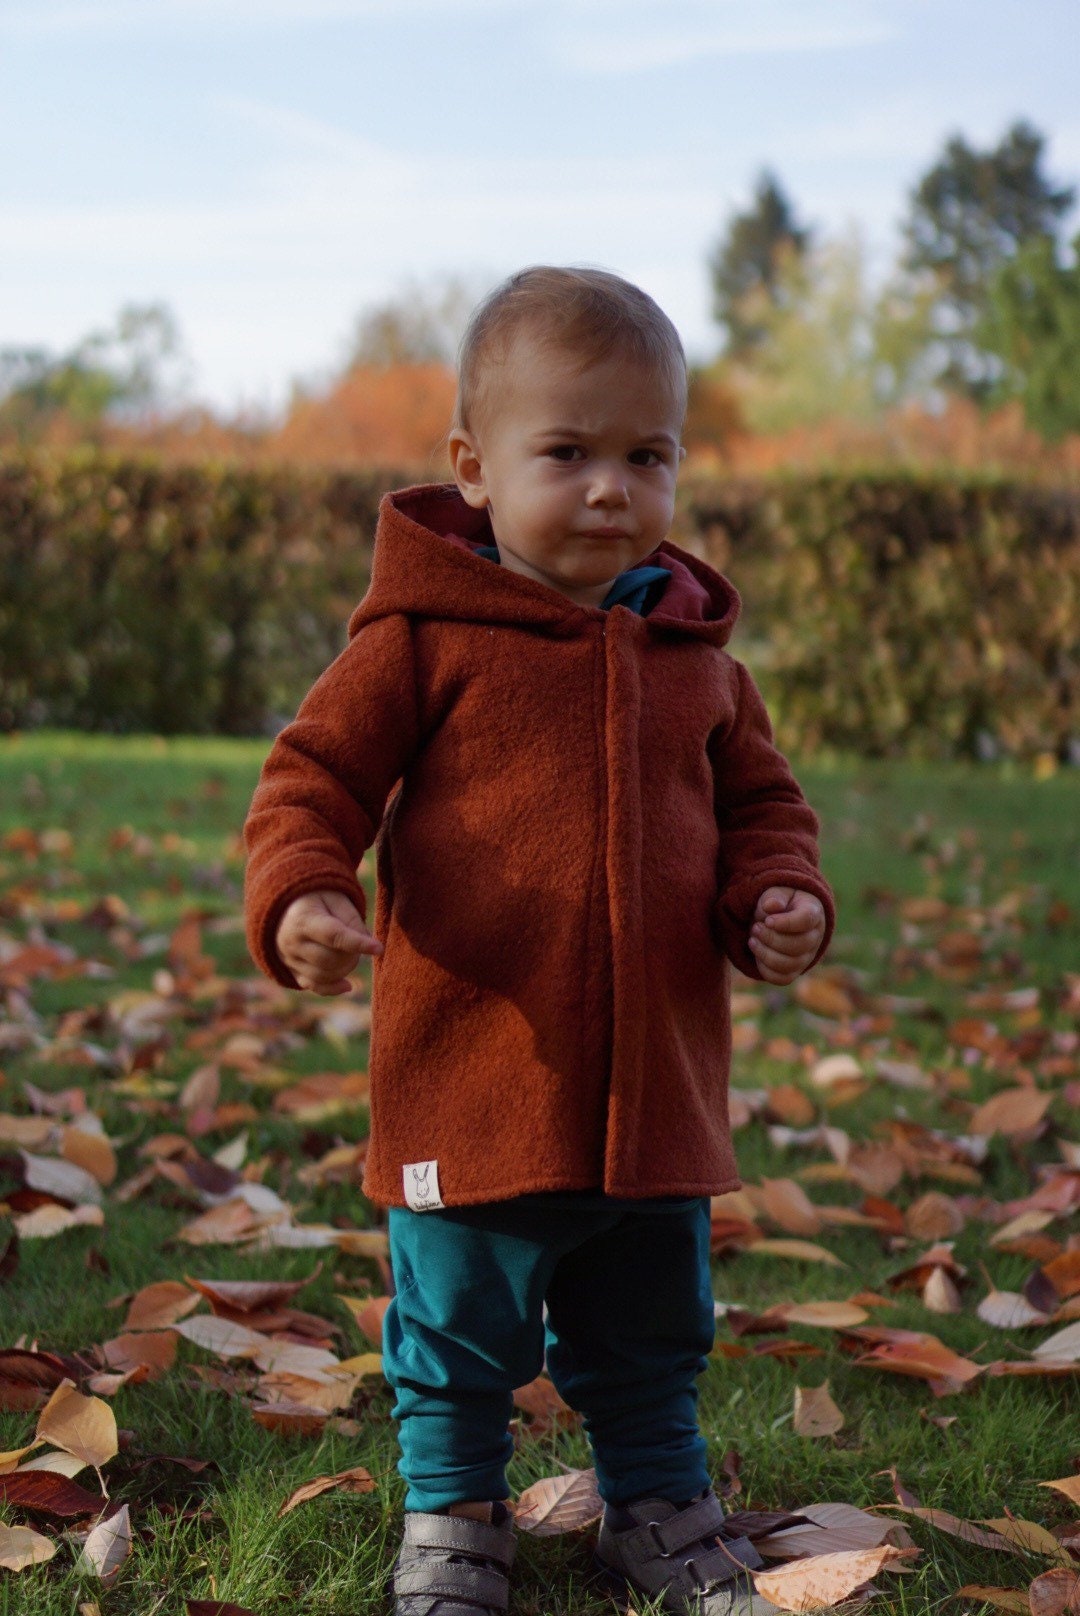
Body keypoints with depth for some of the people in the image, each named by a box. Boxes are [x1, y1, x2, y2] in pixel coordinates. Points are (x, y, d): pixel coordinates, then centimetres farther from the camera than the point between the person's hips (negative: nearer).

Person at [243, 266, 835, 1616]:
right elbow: (315, 775, -7)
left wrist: (777, 899, -4)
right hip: (472, 1083, -4)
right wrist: (300, 896, -25)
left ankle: (657, 1505, 42)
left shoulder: (694, 651, 7)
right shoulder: (426, 635, -8)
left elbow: (760, 801, 16)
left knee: (650, 1338, 21)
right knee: (459, 1338, 12)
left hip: (657, 1088, 4)